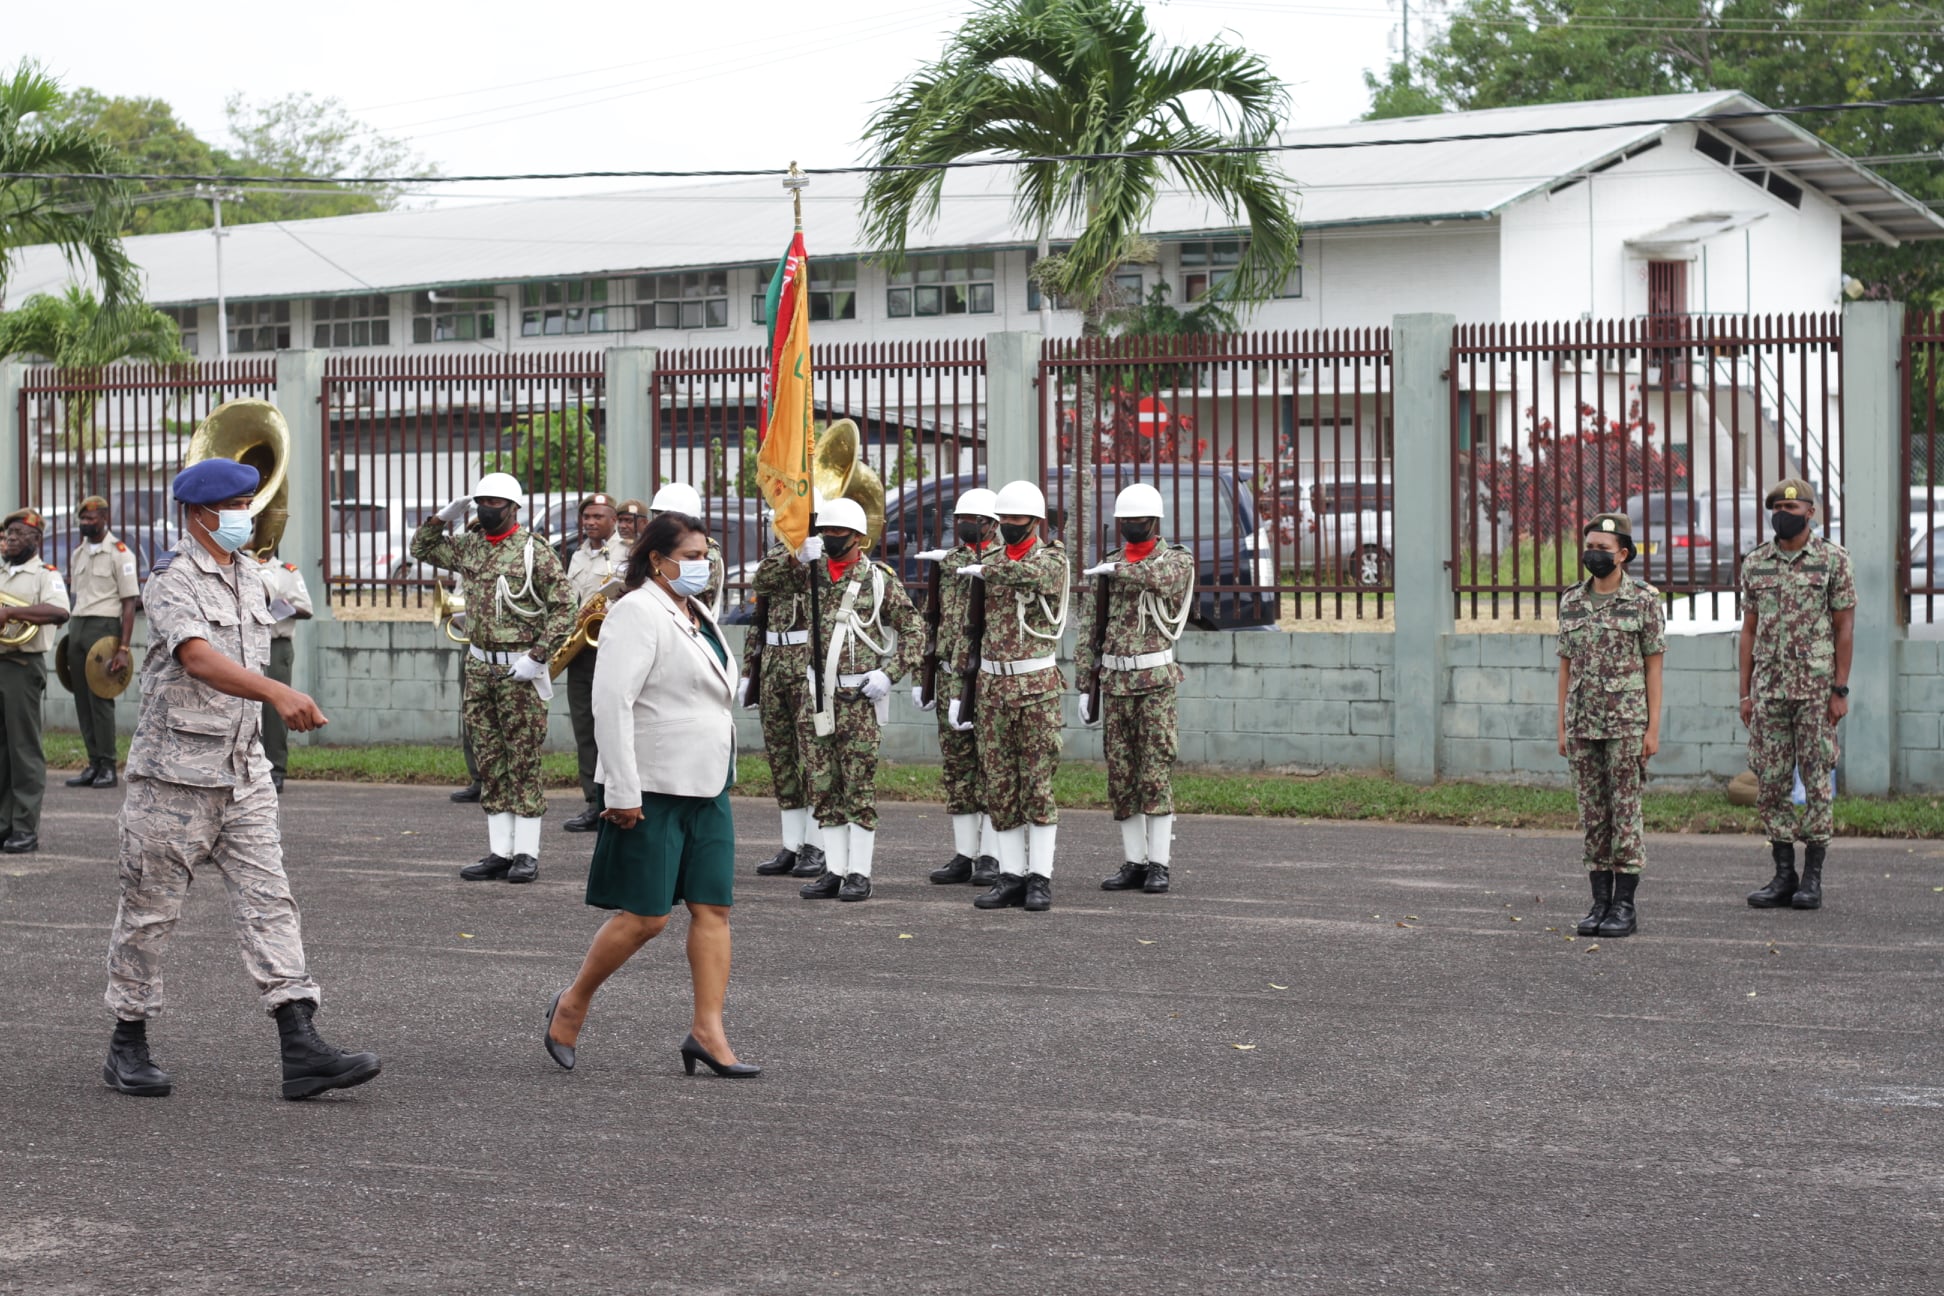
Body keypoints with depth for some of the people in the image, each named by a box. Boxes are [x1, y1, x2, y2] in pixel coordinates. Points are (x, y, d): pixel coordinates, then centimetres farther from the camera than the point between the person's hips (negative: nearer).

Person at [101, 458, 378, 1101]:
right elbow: (200, 659, -29)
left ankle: (302, 1049, -10)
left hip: (244, 772, 6)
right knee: (151, 910, 4)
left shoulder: (250, 580, 13)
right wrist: (280, 694, -43)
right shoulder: (172, 582, -12)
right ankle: (128, 1044, 19)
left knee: (268, 901, -3)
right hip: (175, 774, -6)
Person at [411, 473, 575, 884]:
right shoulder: (468, 547, 11)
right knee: (490, 764, 8)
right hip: (479, 668, 7)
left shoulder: (534, 550, -8)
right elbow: (422, 548, 24)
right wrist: (444, 516, 7)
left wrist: (538, 656, -17)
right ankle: (499, 853, 12)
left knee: (523, 763, -3)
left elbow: (564, 606, -11)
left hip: (518, 670, -6)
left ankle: (526, 854, 1)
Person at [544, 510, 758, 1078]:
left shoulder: (697, 614, 17)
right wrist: (624, 791, -24)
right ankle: (572, 1005, 13)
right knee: (645, 916, -6)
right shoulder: (638, 613, -12)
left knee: (713, 907, 1)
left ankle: (707, 1030, 2)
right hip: (652, 789, -9)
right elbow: (612, 701, -20)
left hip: (706, 786, 9)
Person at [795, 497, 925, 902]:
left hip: (858, 697, -4)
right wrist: (804, 560, -22)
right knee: (823, 786, 7)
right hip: (816, 696, 4)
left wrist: (890, 674, -11)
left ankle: (859, 873, 2)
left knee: (859, 788, -3)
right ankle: (834, 870, 13)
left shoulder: (880, 579, 0)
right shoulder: (813, 572, 11)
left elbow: (913, 630, 1)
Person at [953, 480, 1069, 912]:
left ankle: (1040, 878, 1)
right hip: (992, 684, 5)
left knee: (1037, 784, -3)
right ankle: (1010, 876, 10)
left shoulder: (1052, 558, -3)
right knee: (999, 786, 5)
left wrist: (984, 570, -12)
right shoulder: (989, 561, 12)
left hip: (1036, 686, -5)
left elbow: (1030, 574, -28)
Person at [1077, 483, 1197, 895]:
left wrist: (1119, 570, -17)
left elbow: (1163, 577, -28)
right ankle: (1134, 864, 12)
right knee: (1121, 776, 5)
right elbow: (1087, 633, 9)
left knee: (1156, 773, -7)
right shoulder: (1104, 569, 10)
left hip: (1156, 681, -4)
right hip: (1115, 682, 4)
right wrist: (1085, 689, 4)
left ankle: (1158, 866, -4)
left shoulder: (1178, 559, 0)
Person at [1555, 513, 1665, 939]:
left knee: (1625, 812, -3)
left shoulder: (1644, 600, -4)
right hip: (1583, 723, 5)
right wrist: (1562, 727, 8)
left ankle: (1625, 906, 2)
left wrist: (1653, 729, -9)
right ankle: (1600, 903, 12)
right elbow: (1566, 668, 12)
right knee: (1592, 813, 7)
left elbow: (1653, 667, -4)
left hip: (1627, 721, -5)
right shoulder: (1572, 602, 9)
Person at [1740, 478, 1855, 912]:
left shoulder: (1833, 559, -2)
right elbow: (1749, 629, 12)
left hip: (1816, 688, -4)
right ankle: (1783, 874, 11)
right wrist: (1745, 691, 7)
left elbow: (1844, 627, -3)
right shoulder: (1755, 563, 9)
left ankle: (1813, 876, 5)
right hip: (1769, 689, 4)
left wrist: (1840, 690, -8)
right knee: (1771, 782, 4)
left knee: (1817, 780, 0)